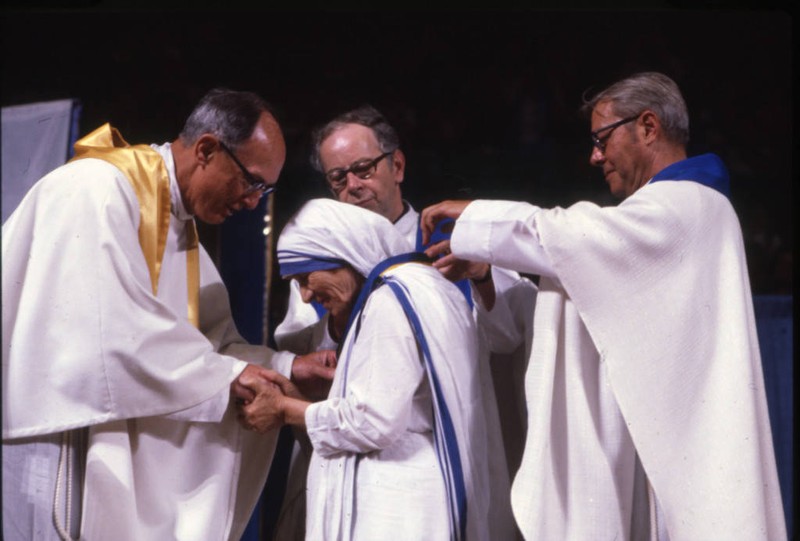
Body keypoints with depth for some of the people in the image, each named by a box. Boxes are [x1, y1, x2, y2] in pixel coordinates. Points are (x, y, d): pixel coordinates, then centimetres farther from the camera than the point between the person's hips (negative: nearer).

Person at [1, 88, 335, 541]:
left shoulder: (181, 229, 13)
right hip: (47, 442, -9)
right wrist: (224, 376, -15)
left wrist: (286, 367, 0)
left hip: (107, 448, 9)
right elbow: (112, 332, -23)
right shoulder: (98, 189, -15)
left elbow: (212, 340, 15)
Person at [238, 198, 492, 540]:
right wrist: (299, 398, 10)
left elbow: (375, 421, -19)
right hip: (401, 502, 10)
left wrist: (286, 410, -6)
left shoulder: (393, 298, -14)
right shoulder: (418, 286, 17)